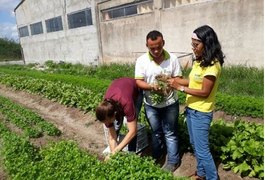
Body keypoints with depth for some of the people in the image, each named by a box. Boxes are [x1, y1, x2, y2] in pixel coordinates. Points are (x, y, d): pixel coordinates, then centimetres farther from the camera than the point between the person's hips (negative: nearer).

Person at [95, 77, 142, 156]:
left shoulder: (126, 104, -46)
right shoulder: (106, 109, -30)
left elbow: (133, 131, -39)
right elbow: (112, 137, -22)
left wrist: (115, 151, -39)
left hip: (136, 90, -2)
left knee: (132, 126, -13)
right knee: (115, 127, -3)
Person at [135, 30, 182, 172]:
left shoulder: (173, 59, -8)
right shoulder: (141, 60, -9)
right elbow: (139, 82, -12)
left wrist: (169, 79, -26)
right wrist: (152, 87, -31)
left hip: (170, 103, -1)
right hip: (151, 105, 1)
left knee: (170, 133, 11)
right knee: (156, 132, 20)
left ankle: (173, 161, 30)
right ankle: (156, 156, 43)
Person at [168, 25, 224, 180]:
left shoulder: (212, 65, -20)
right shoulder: (200, 61, 8)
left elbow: (204, 92, -21)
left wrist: (180, 88, -22)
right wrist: (173, 80, -3)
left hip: (201, 113, -9)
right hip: (191, 109, 9)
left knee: (202, 149, 4)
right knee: (195, 144, 22)